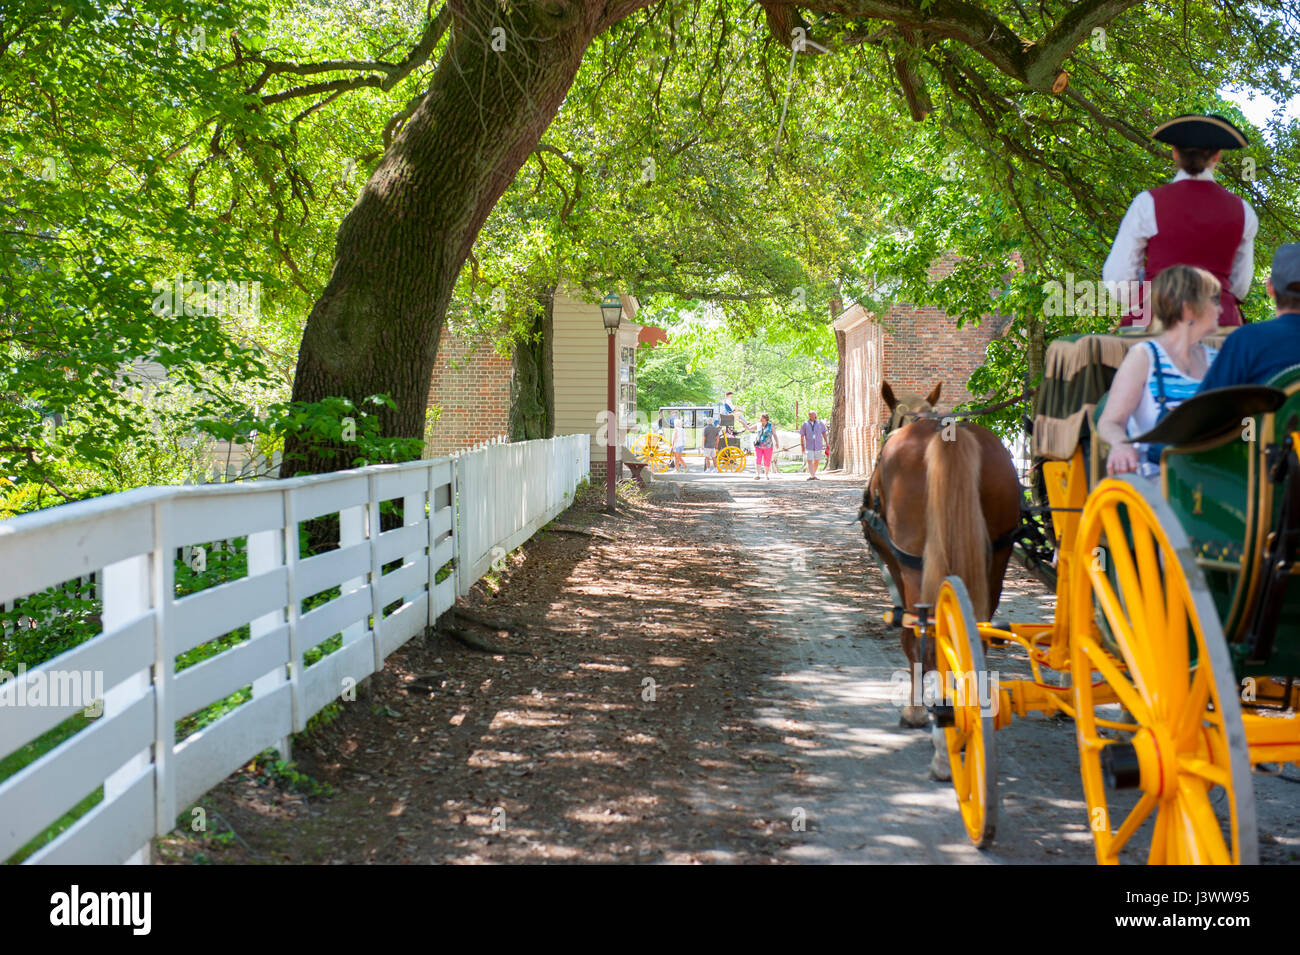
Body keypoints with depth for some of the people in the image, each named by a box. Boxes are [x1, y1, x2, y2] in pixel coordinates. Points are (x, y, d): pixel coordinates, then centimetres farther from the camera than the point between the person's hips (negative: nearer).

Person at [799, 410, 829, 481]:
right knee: (809, 461, -12)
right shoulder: (805, 424, -1)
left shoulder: (820, 423, 3)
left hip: (818, 446, 2)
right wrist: (802, 446, 1)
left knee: (816, 461, 9)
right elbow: (802, 436, 3)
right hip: (809, 447, -2)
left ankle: (814, 474, 26)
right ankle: (811, 476, -17)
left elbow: (824, 433, 9)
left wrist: (827, 443, 4)